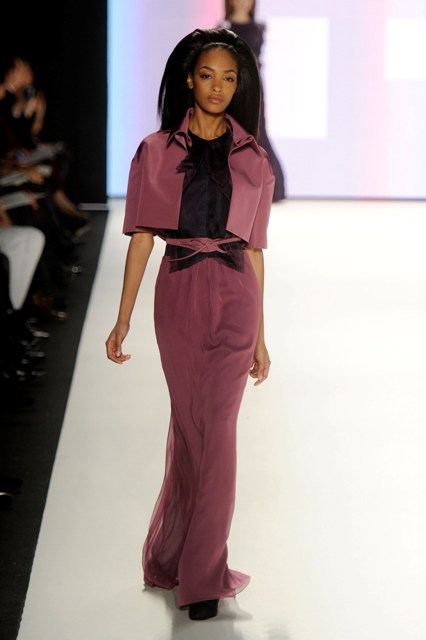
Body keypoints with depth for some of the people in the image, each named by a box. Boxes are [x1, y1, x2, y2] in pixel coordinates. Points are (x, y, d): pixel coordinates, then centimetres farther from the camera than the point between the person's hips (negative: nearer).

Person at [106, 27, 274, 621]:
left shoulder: (253, 159, 9)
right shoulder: (156, 151, 5)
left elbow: (254, 250, 11)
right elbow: (141, 237, 3)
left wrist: (260, 337, 11)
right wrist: (123, 319, -4)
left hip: (234, 297, 1)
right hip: (178, 294, 0)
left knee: (215, 428, -5)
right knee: (192, 425, 3)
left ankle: (199, 572, 3)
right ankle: (201, 569, 17)